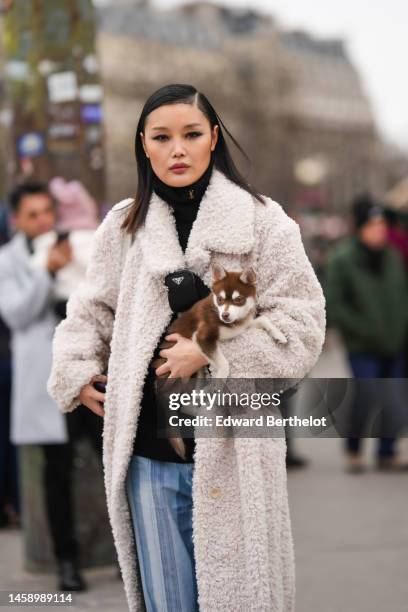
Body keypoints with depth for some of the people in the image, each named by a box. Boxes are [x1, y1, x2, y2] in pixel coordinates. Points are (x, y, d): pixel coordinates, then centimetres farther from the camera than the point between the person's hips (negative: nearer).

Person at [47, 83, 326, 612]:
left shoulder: (261, 220, -1)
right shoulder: (123, 226, 8)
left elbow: (302, 325, -5)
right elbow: (91, 311, 22)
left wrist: (210, 349, -12)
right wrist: (77, 372, 7)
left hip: (233, 451, -3)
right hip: (147, 451, 3)